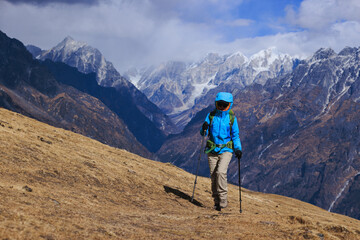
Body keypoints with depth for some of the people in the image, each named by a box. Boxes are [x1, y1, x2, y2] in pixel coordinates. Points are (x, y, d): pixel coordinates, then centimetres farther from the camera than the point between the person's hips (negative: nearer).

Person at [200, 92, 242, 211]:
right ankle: (217, 201, 15)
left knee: (221, 172, -21)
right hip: (212, 150, 3)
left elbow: (235, 135, 6)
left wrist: (238, 149, -8)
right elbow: (203, 133, 5)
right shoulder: (211, 115, 4)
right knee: (213, 176, 3)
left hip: (226, 150, -2)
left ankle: (223, 199, -11)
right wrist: (204, 128, -18)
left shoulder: (232, 118, 0)